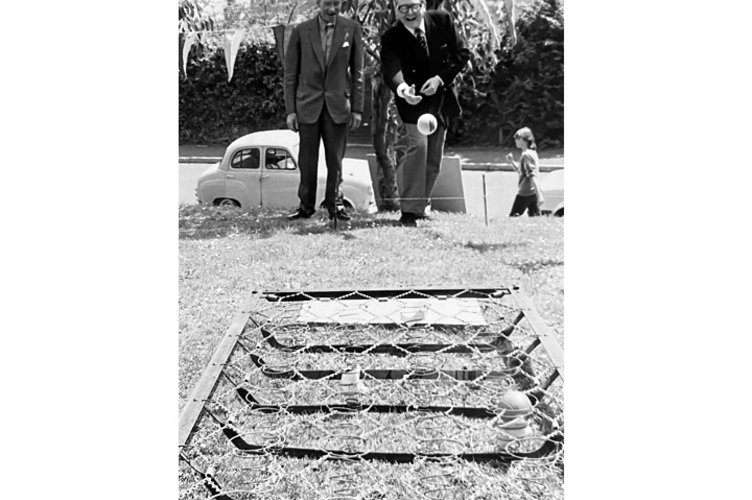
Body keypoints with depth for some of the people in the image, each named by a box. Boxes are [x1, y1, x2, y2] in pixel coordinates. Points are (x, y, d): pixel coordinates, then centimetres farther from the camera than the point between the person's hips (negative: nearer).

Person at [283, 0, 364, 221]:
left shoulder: (352, 29, 1)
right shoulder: (301, 31, 0)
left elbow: (357, 72, 4)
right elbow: (290, 73, 2)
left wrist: (357, 108, 0)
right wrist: (290, 110, -2)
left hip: (338, 104, 0)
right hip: (308, 104, 0)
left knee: (335, 159, 5)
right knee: (307, 159, 3)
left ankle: (334, 204, 17)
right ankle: (306, 205, 14)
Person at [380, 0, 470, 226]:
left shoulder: (442, 20, -8)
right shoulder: (391, 37, -16)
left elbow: (462, 54, -4)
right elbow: (391, 69, -31)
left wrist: (440, 78, -17)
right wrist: (401, 88, -53)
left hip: (441, 98, 4)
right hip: (414, 99, -4)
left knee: (434, 160, 8)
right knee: (418, 144, -25)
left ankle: (419, 207, 23)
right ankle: (408, 210, -22)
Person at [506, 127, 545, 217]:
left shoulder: (526, 155, -15)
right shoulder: (532, 152, 14)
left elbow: (533, 176, -23)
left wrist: (539, 195, -28)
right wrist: (512, 162, 9)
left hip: (525, 193, -9)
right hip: (533, 192, 9)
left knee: (513, 217, -2)